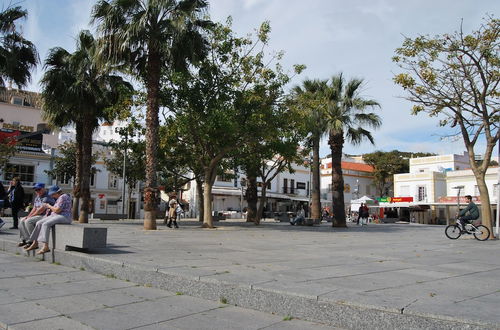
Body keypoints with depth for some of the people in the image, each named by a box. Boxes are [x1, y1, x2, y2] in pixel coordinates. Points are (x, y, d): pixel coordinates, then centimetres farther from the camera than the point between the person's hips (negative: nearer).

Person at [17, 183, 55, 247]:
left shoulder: (47, 197, -15)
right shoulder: (37, 198, 17)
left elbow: (42, 209, -20)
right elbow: (34, 209, 19)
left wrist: (31, 216, -11)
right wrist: (28, 216, 3)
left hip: (45, 216, -10)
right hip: (37, 216, 10)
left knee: (28, 221, -24)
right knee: (22, 221, 4)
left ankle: (33, 241, -18)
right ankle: (24, 239, 5)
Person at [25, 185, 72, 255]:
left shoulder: (63, 197, -13)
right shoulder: (59, 197, 21)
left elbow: (57, 210, -20)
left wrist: (49, 206, -4)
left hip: (63, 217, -11)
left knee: (45, 224, -28)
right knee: (39, 223, 0)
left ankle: (45, 246, -33)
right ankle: (35, 243, 4)